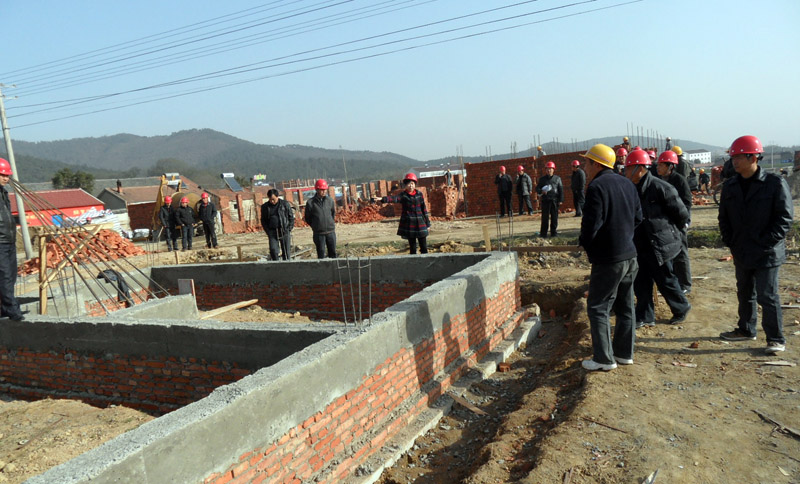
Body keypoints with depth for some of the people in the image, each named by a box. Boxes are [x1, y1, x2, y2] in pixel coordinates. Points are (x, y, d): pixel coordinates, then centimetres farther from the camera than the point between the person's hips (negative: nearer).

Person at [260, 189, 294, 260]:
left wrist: (289, 229, -4)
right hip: (272, 232, 1)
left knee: (286, 252, 0)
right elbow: (263, 220, 14)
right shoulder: (265, 207, 8)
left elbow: (291, 217, 5)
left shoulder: (285, 204, 1)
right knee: (273, 250, -12)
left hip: (284, 231, -1)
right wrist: (268, 231, 2)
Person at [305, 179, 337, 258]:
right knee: (321, 253, 3)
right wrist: (315, 226, 7)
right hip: (318, 233, -3)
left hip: (331, 232, 3)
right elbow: (307, 218, 3)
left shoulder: (330, 200, 3)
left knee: (333, 252, 7)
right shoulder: (310, 203, -6)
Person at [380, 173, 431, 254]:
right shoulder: (403, 196, -2)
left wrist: (427, 223, 9)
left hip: (420, 223, 2)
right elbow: (394, 198, -21)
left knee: (424, 247, 4)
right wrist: (383, 199, -41)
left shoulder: (419, 194, 5)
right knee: (412, 247, 4)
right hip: (409, 224, -2)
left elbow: (424, 208, 8)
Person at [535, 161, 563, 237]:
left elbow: (561, 190, 9)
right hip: (545, 200, -1)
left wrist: (561, 200, 1)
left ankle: (554, 231, 13)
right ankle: (543, 233, 0)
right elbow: (537, 188, 9)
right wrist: (541, 191, -13)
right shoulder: (542, 179, 11)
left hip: (555, 200, 1)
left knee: (554, 217, 3)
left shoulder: (557, 178, 10)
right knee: (545, 217, -3)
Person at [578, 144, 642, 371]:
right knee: (625, 307, 16)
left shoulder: (596, 187, -17)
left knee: (598, 308, 2)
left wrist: (584, 242, -2)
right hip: (630, 256, 8)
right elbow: (638, 218, 13)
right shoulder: (627, 184, 9)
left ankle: (604, 358, 6)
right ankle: (624, 352, 26)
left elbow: (591, 225, -21)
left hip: (607, 259, -8)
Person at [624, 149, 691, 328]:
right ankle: (645, 317, 20)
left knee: (665, 280, 6)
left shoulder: (660, 187, -17)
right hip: (640, 245, 7)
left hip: (660, 244, -7)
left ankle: (681, 308, 30)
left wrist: (671, 231, 4)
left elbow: (682, 214, -10)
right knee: (641, 282, 9)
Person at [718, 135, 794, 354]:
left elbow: (785, 217, -11)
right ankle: (746, 329, 34)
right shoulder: (730, 186, 5)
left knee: (767, 296, -1)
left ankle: (776, 339, 12)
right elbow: (724, 217, 12)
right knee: (745, 293, 18)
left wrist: (766, 241, -16)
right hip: (741, 252, 6)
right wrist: (729, 240, 2)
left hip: (767, 253, -6)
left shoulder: (775, 183, -11)